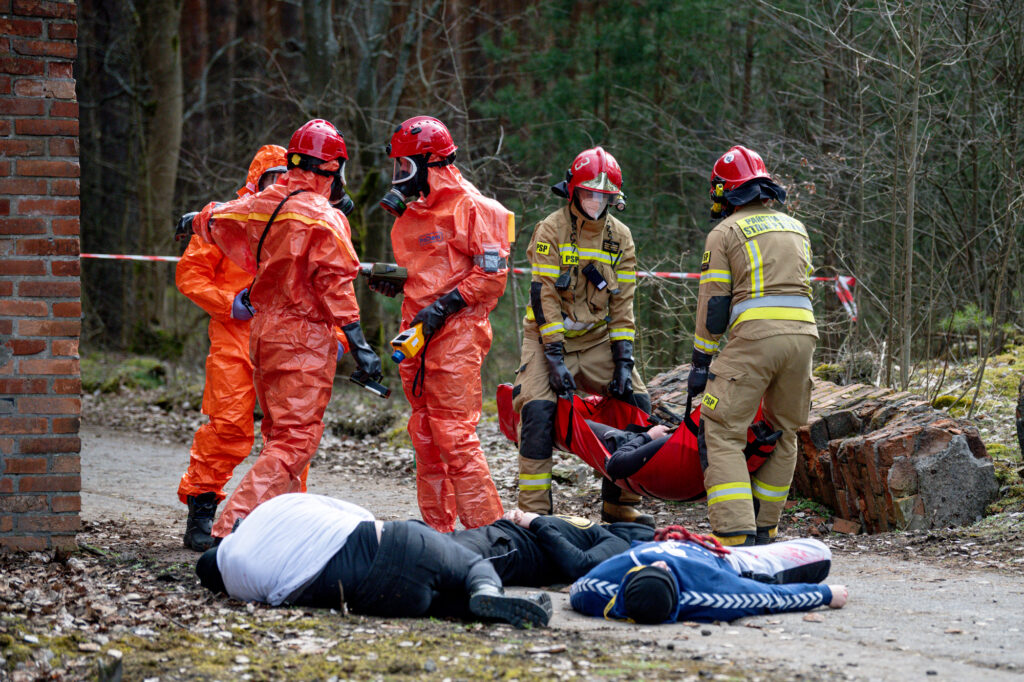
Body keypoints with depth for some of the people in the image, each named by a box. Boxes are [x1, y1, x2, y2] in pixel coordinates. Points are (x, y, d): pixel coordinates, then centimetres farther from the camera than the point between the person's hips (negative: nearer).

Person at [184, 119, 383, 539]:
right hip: (304, 336, -8)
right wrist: (360, 346, -16)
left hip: (263, 330, 8)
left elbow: (216, 220, 25)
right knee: (296, 443, -9)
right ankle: (231, 530, -20)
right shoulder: (324, 219, -14)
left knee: (279, 437, 18)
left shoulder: (261, 205, 7)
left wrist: (195, 221, 49)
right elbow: (334, 286, -19)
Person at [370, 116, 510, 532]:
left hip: (455, 334, -9)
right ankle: (437, 529, 15)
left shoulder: (469, 208, -9)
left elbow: (492, 274, -12)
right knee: (425, 436, 9)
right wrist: (391, 281, 8)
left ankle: (486, 529, -9)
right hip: (418, 333, 9)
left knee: (454, 436, -13)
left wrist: (444, 307, -17)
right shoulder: (411, 210, 17)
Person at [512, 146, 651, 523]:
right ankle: (534, 510, -16)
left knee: (637, 403, -5)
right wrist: (555, 358, -22)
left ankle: (620, 503, 6)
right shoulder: (551, 231, -12)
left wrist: (624, 360, -7)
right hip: (549, 336, -5)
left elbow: (622, 303, 2)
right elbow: (544, 296, -16)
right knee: (539, 411, -22)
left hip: (597, 338, 5)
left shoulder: (620, 237, 2)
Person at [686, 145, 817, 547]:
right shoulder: (795, 227, 24)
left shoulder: (725, 233, 6)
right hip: (804, 332, 6)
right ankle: (765, 528, 22)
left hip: (756, 334, -6)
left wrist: (701, 361, 7)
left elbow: (713, 303, 2)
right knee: (783, 432, 18)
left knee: (721, 431, -4)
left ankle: (736, 533, -18)